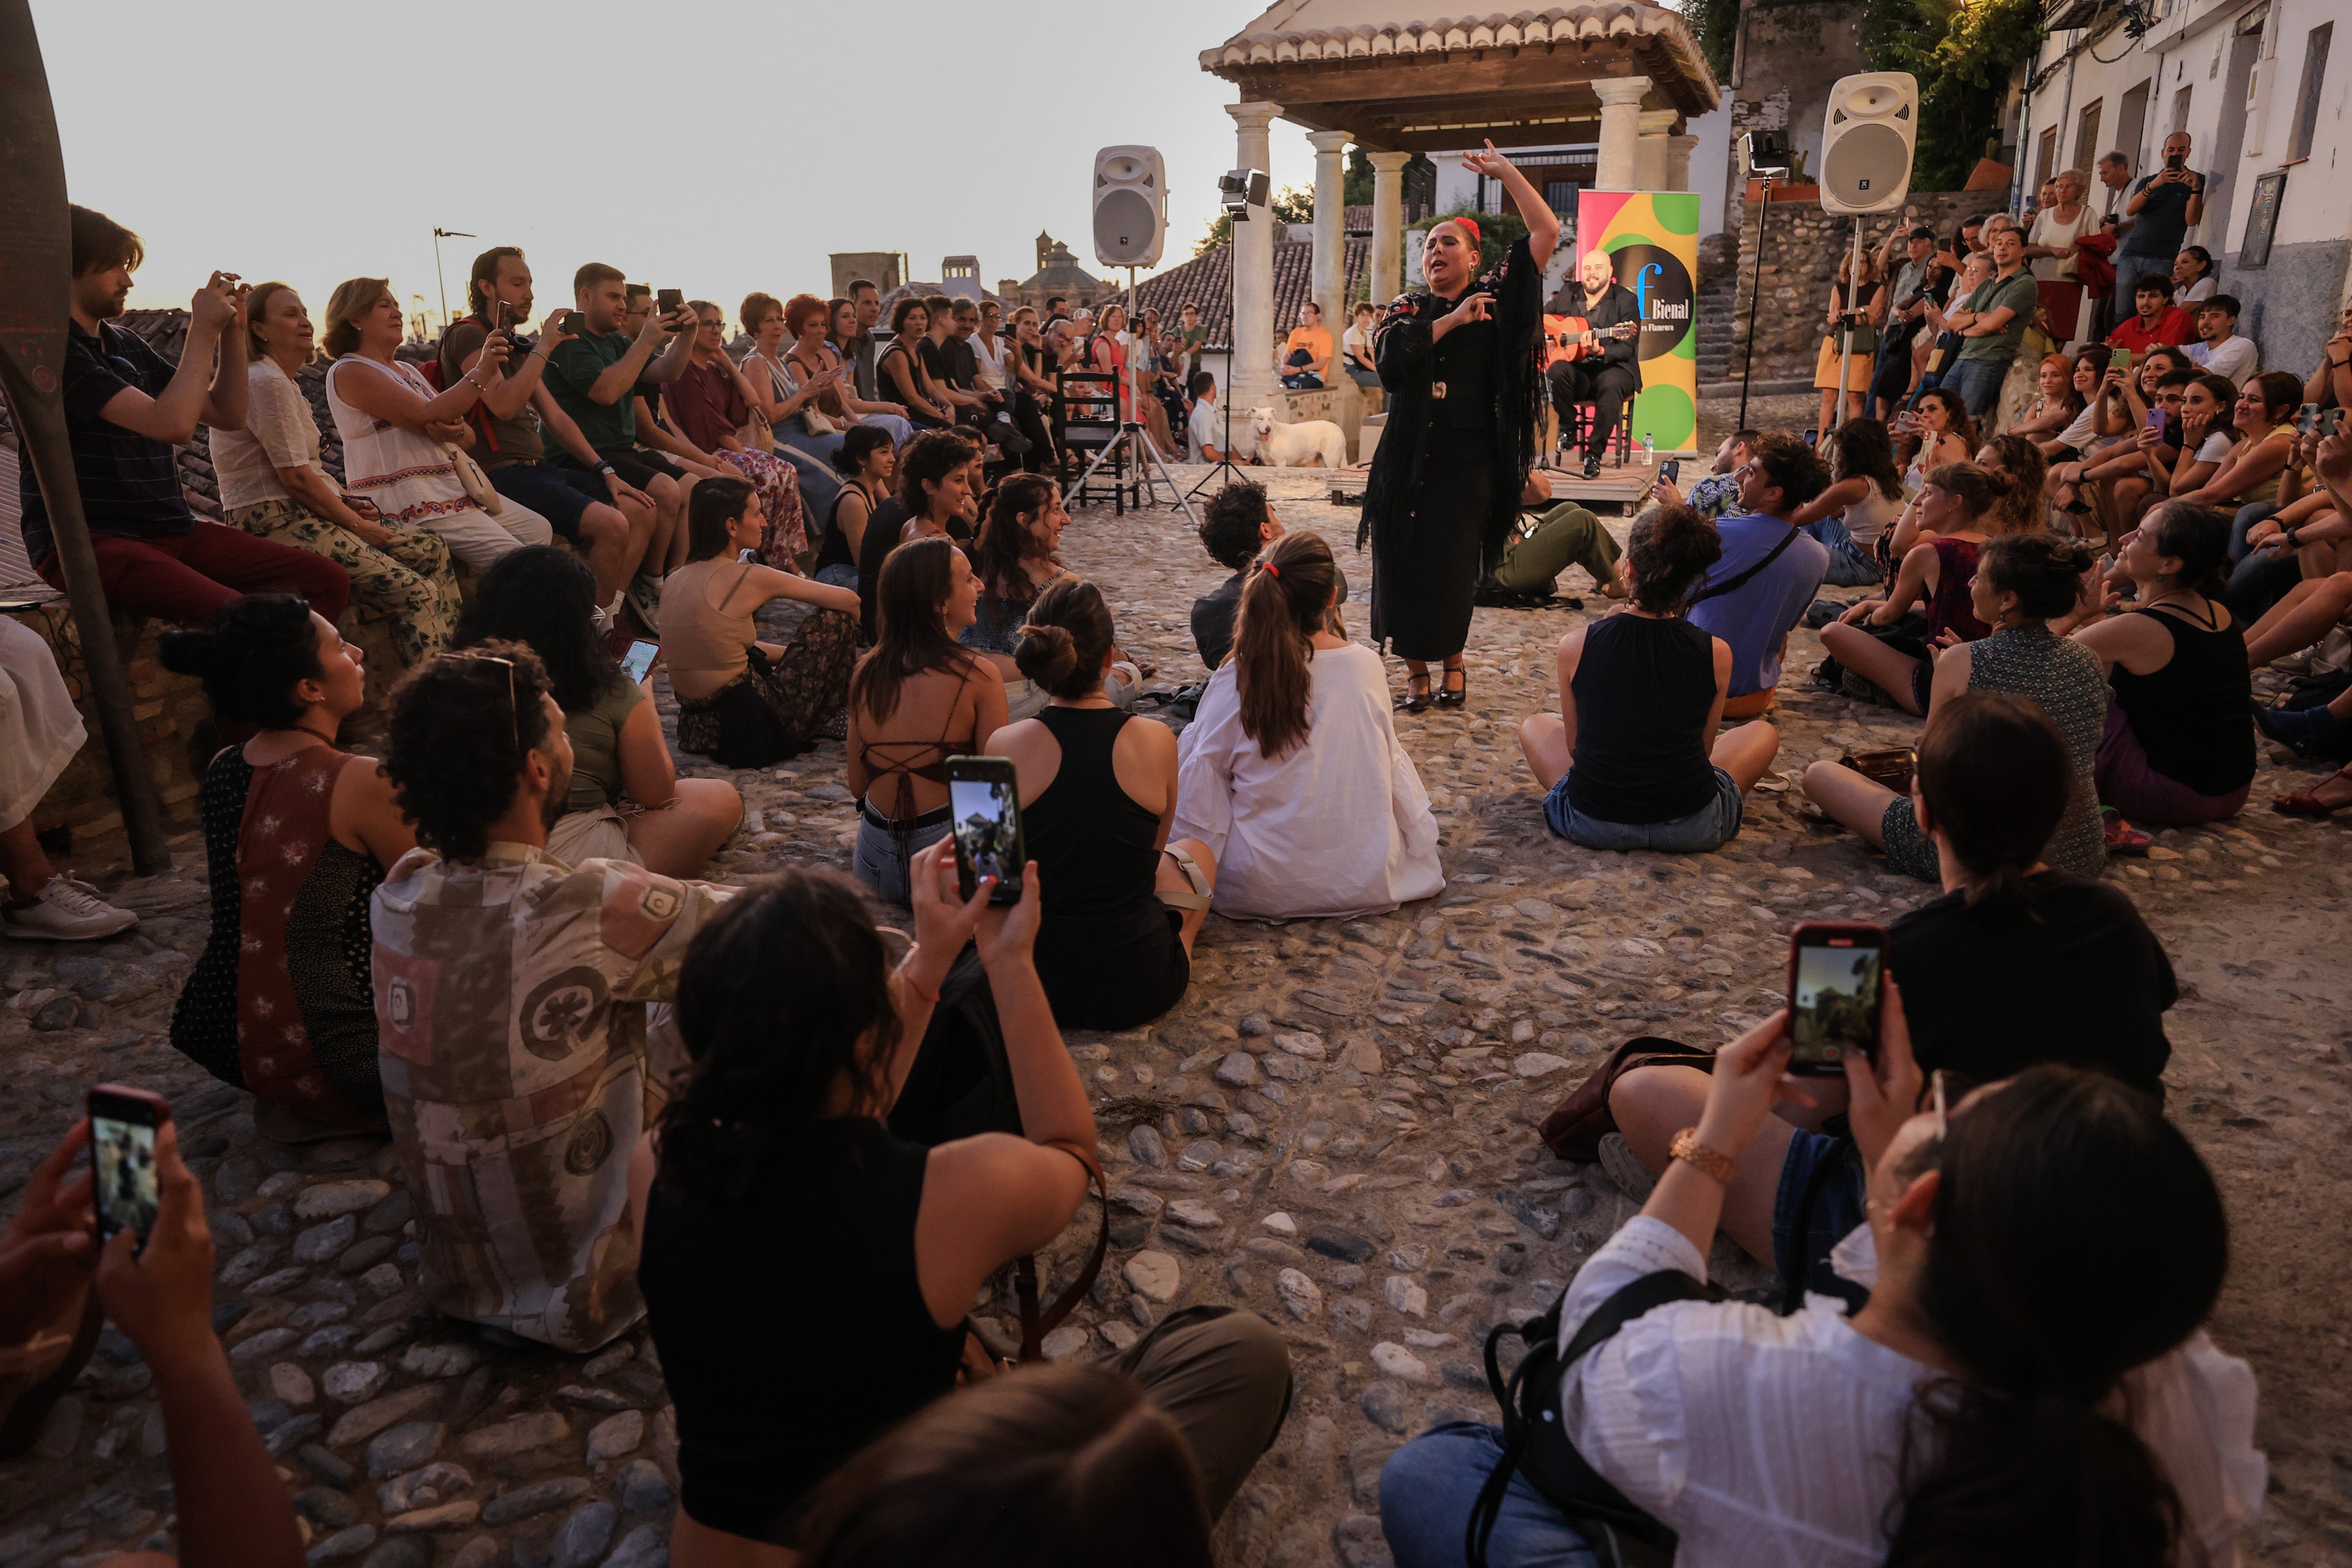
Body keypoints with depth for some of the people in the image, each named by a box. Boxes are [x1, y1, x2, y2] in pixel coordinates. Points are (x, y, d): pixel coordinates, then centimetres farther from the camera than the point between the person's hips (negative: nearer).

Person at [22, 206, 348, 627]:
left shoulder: (126, 344, 18)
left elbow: (228, 415, 21)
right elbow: (173, 425, -21)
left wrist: (233, 330, 8)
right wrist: (203, 331, -9)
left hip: (170, 530, 8)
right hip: (84, 543, -8)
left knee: (327, 581, -10)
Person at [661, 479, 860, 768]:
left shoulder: (675, 580, 7)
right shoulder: (748, 578, -14)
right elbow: (848, 600, -3)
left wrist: (795, 652, 26)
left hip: (697, 726, 8)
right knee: (833, 618, 5)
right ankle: (840, 717, 25)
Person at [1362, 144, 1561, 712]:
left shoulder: (1493, 298, 6)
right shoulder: (1406, 309, 11)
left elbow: (1546, 231, 0)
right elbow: (1390, 356, -11)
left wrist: (1505, 171, 3)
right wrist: (1451, 321, -10)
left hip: (1467, 463, -2)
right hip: (1406, 462, 2)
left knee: (1452, 569, -3)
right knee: (1402, 565, -1)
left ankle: (1452, 662, 18)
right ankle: (1416, 671, 12)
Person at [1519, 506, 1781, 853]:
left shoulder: (1575, 645, -11)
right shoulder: (1716, 654, -10)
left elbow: (1574, 746, 1)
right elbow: (1704, 749, 3)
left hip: (1591, 823, 0)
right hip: (1692, 830, 0)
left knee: (1534, 725, 29)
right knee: (1763, 732, 27)